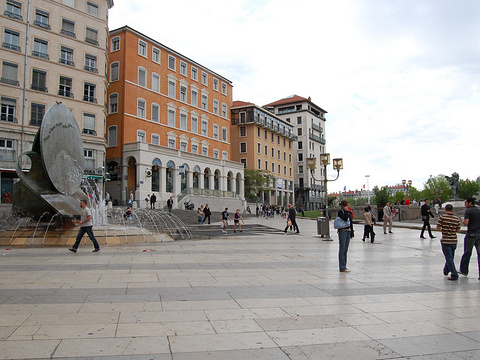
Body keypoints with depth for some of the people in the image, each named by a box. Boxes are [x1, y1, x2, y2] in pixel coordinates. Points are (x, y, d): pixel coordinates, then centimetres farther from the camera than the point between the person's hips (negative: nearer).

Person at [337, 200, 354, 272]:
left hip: (348, 232, 7)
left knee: (345, 250, 11)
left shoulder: (348, 212, 15)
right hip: (342, 231, -7)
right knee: (342, 249, -5)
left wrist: (352, 232, 14)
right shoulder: (340, 211, -6)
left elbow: (351, 222, 17)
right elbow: (345, 218, -24)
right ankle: (342, 268, -2)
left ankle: (344, 266, 17)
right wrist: (346, 211, -12)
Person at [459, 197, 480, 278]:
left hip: (471, 234, -5)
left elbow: (466, 223, -16)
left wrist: (462, 220, 3)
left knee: (467, 253, 6)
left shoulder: (468, 211, -10)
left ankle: (463, 270, 16)